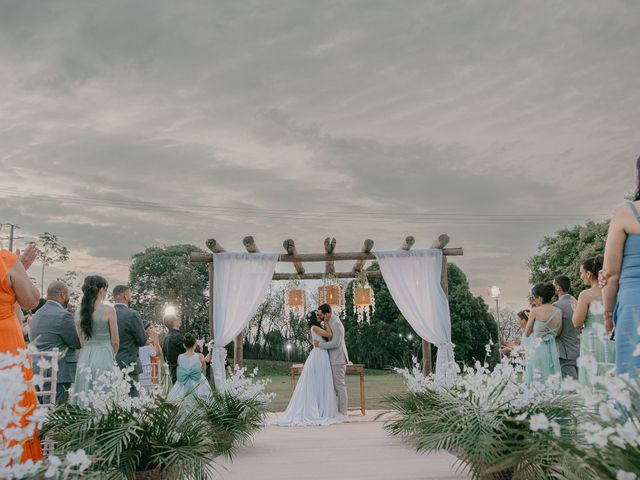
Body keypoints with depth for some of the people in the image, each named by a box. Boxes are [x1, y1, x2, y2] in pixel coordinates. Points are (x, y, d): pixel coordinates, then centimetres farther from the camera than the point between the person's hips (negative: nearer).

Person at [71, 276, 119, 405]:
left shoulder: (80, 311, 7)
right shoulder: (108, 310, -8)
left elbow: (81, 340, 14)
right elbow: (115, 341, -3)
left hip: (85, 357, 5)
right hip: (104, 357, -5)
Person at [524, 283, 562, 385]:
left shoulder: (535, 311, -7)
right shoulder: (559, 311, 5)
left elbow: (527, 333, 3)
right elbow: (558, 333, 13)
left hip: (538, 349, -5)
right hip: (553, 350, 5)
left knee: (536, 382, -1)